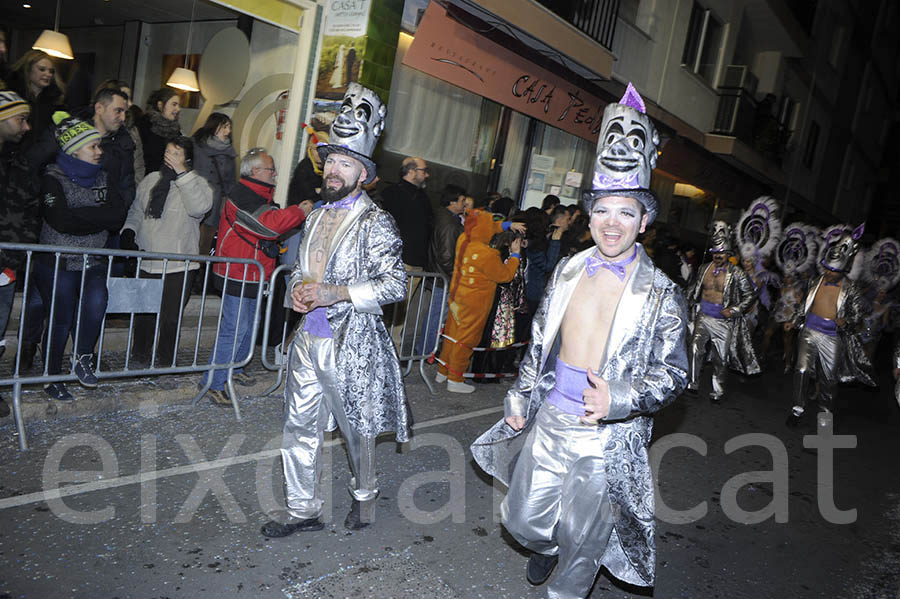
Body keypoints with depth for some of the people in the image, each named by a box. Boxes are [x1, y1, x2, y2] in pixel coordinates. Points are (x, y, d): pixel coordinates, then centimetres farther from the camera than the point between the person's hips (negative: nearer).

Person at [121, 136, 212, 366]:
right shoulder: (151, 179, 10)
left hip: (178, 268, -4)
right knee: (143, 317, 12)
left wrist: (182, 172, -24)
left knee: (170, 319, 3)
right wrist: (129, 231, 2)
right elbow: (136, 211, 21)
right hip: (145, 264, 4)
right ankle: (140, 361, 30)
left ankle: (165, 365, 21)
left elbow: (200, 206, -26)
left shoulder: (196, 182, -4)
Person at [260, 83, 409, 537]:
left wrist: (336, 293, -22)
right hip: (308, 339, 7)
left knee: (357, 430, 12)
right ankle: (304, 511, 29)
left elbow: (396, 283, -16)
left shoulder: (375, 222, -11)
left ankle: (364, 496, 37)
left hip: (350, 344, -6)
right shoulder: (318, 215, 11)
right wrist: (298, 287, 1)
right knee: (300, 429, 12)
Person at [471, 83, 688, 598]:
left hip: (607, 436, -4)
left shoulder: (660, 293, -10)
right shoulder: (568, 271, 2)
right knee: (521, 519, 17)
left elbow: (673, 372, -8)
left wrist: (618, 399, -24)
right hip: (549, 421, 4)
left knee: (581, 539, 10)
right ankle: (547, 546, 51)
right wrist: (521, 398, 9)